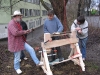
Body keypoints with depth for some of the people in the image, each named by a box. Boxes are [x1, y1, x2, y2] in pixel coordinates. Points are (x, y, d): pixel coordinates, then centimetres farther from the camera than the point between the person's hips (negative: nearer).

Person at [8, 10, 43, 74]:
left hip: (22, 41, 9)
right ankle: (17, 68, 30)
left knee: (31, 49, 0)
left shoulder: (17, 23, 12)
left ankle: (37, 62, 5)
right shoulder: (11, 24, -21)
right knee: (17, 57, 6)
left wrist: (26, 31, 4)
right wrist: (24, 32, -17)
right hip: (15, 43, -9)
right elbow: (15, 33, -32)